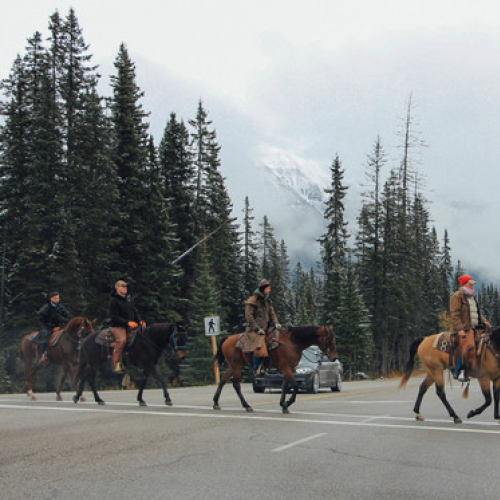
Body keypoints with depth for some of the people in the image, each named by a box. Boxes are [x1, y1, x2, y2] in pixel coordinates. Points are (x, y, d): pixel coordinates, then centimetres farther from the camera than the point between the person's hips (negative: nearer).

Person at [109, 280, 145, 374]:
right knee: (122, 340, -32)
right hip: (118, 326, -8)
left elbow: (135, 312, 19)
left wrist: (140, 321, 0)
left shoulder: (128, 299, 15)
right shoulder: (114, 301, -8)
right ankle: (116, 363, -25)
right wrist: (128, 322, -23)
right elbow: (115, 317, -15)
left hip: (130, 325, 8)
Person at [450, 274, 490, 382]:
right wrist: (460, 329, -22)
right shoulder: (457, 296, -6)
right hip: (463, 328, -9)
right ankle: (458, 372, -17)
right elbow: (454, 314, -14)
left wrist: (483, 321, 12)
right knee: (468, 346, -23)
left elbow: (477, 312, 30)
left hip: (474, 327, 9)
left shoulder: (472, 296, 22)